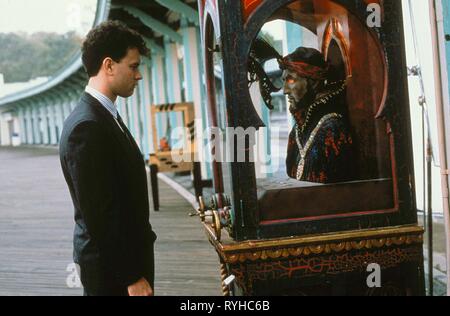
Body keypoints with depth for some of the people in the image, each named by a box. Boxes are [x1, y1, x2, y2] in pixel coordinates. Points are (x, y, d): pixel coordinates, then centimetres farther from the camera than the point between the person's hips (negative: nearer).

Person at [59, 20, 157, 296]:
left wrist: (137, 268, 17)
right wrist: (132, 277, -19)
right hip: (113, 273, -9)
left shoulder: (105, 117, 9)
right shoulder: (87, 127, -21)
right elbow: (98, 216, -23)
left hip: (128, 256, 9)